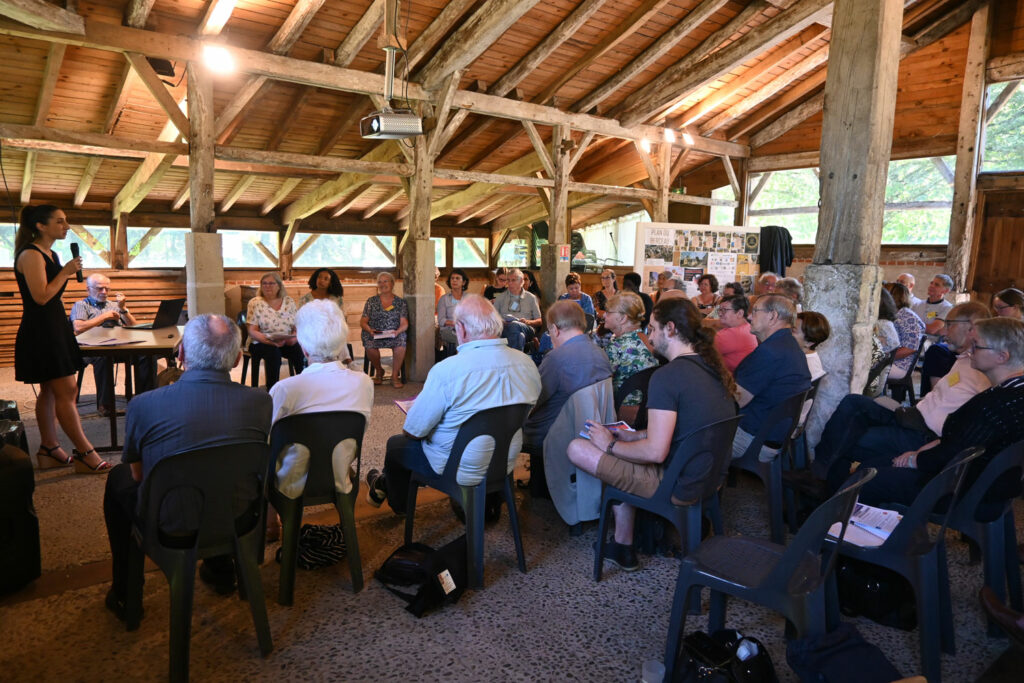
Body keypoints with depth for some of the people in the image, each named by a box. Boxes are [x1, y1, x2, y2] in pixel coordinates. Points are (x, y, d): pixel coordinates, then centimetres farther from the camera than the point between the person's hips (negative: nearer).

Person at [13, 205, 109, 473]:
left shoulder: (51, 254, 15)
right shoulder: (31, 254, -14)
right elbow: (41, 297, -21)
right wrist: (66, 272, -14)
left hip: (55, 328, 10)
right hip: (40, 331, -10)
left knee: (50, 391, 12)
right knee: (67, 391, -9)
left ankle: (49, 450, 18)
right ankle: (85, 454, -6)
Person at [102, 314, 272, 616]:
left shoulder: (143, 404, -19)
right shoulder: (260, 401, -15)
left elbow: (137, 473, 0)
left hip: (170, 532, -2)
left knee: (119, 478, 25)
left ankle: (125, 593, 34)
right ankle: (221, 571, 44)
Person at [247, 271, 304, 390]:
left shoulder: (289, 301, 9)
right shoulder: (255, 302, 0)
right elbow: (252, 331, -6)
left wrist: (295, 338, -15)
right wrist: (271, 341, -23)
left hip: (287, 343, 3)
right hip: (261, 343, -2)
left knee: (302, 352, -28)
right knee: (274, 353, -36)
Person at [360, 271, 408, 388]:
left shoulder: (400, 302, 10)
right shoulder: (371, 301, 10)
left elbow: (404, 323, 4)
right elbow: (363, 322, 6)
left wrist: (397, 331, -17)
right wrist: (370, 330, -15)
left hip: (394, 334, 0)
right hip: (374, 334, 0)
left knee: (401, 343, -34)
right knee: (370, 345, -33)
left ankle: (395, 375, -14)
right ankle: (379, 371, -1)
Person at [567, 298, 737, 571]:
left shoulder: (667, 376, -22)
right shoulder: (714, 367, 6)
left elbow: (655, 452, -25)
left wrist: (611, 445, -8)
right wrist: (634, 436, 15)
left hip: (679, 487, -9)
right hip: (710, 478, 9)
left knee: (577, 448, -6)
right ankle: (623, 547, 23)